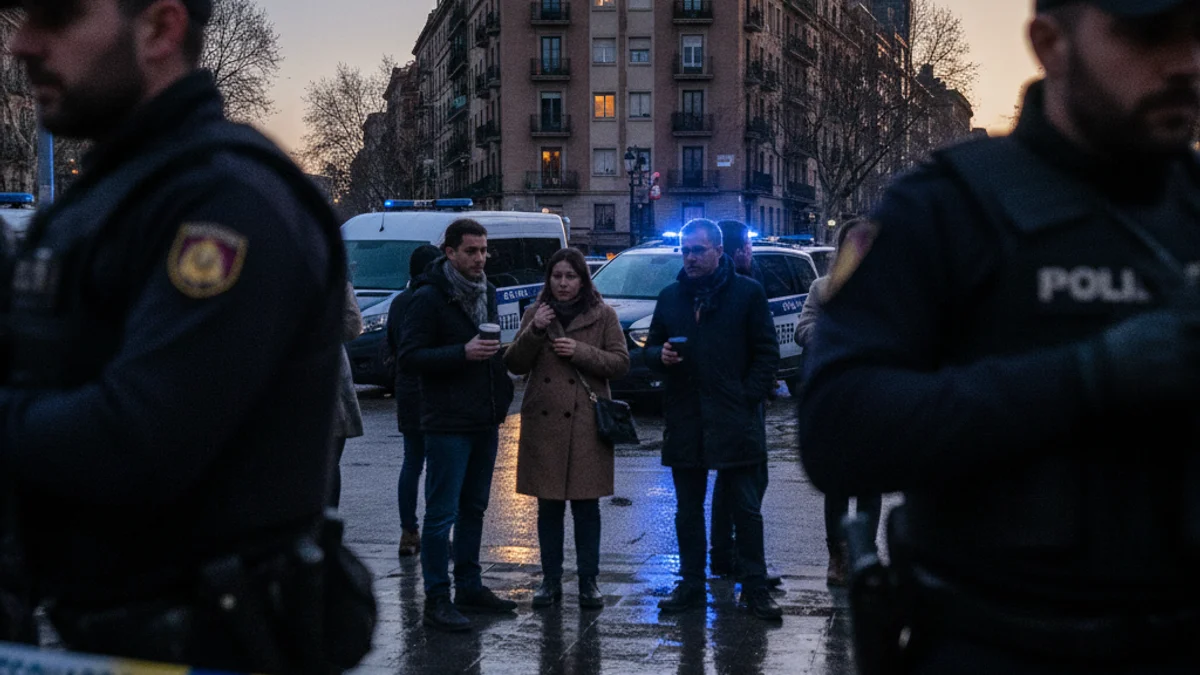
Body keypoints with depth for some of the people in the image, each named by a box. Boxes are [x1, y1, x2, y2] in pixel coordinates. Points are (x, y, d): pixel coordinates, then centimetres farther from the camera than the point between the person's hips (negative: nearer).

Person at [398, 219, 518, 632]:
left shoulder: (487, 292, 14)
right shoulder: (429, 297, -10)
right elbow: (409, 357, -15)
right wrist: (463, 354, -23)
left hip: (485, 421, 8)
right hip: (447, 423, -8)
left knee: (474, 508, 15)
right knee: (442, 513, -5)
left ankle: (470, 587, 25)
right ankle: (437, 599, 1)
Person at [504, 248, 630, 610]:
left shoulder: (603, 315, 4)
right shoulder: (536, 314, 11)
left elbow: (620, 363, -2)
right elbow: (515, 365, 4)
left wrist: (580, 352, -13)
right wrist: (534, 331, -11)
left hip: (586, 422, -2)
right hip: (543, 421, 2)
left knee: (586, 505, 1)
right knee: (548, 506, 6)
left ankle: (589, 581, 10)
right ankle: (551, 581, 14)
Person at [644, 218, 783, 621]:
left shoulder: (746, 293, 1)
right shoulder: (670, 297, 13)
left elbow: (767, 353, 1)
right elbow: (651, 348, 20)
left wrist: (749, 397, -9)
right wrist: (660, 356, -4)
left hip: (735, 420, -4)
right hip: (684, 420, 4)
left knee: (747, 509, 0)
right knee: (688, 509, 10)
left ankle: (755, 588, 6)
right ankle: (692, 585, 19)